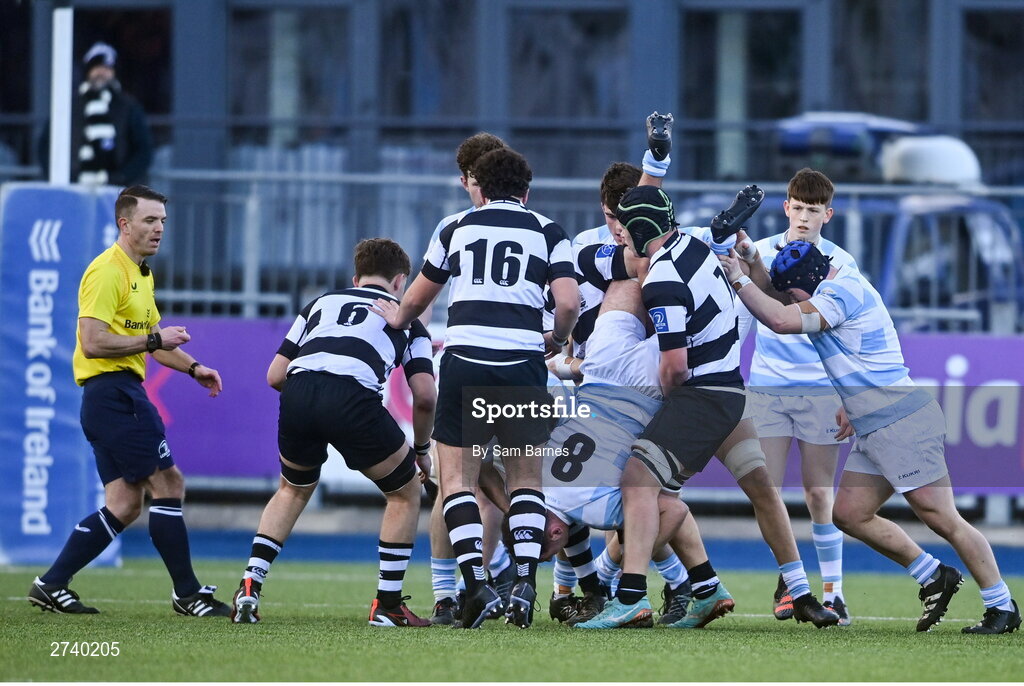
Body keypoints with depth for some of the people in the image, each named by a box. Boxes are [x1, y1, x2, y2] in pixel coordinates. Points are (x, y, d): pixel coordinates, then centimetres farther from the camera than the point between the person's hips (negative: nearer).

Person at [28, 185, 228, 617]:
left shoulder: (141, 274, 20)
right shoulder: (107, 271, -12)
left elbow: (152, 340, 31)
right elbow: (93, 342, -21)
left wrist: (193, 368, 16)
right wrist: (154, 340, -19)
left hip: (119, 396, 10)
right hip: (113, 391, -10)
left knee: (124, 505, 7)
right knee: (167, 484, -9)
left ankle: (52, 585, 7)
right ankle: (187, 594, -5)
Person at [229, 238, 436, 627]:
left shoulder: (322, 303, 34)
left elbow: (275, 375, 25)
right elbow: (424, 395, 13)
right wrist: (422, 449, 30)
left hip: (297, 394, 4)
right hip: (353, 397, -4)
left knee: (293, 490, 32)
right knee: (405, 492, 20)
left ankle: (250, 586, 18)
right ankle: (388, 605, 16)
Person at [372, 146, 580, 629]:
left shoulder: (457, 229, 15)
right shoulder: (547, 232, 10)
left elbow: (414, 300, 27)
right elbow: (569, 302, -3)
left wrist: (398, 319, 50)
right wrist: (556, 341, 17)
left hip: (464, 362, 0)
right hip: (523, 365, 0)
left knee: (457, 480, 6)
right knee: (525, 481, 12)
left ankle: (476, 584, -10)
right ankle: (525, 580, -4)